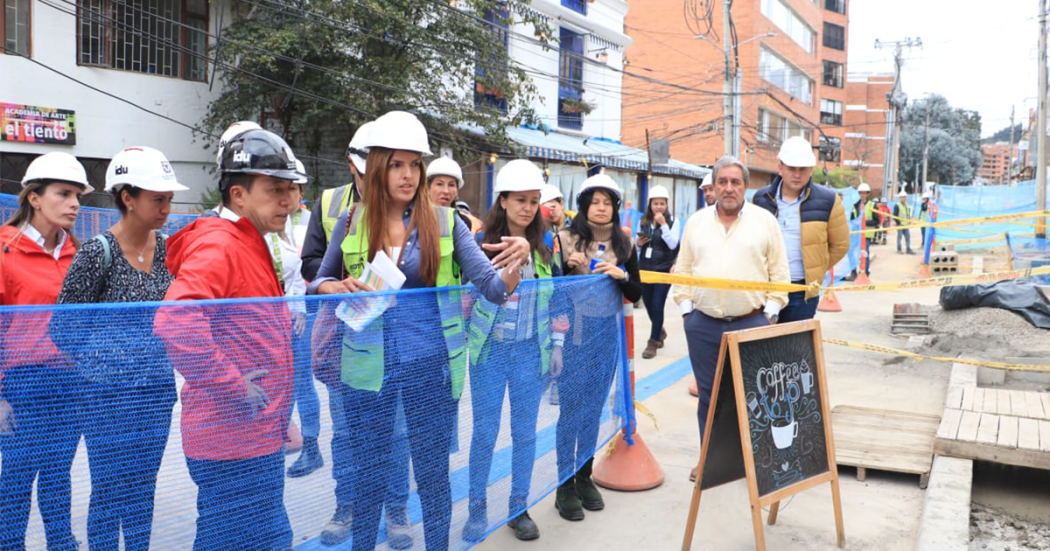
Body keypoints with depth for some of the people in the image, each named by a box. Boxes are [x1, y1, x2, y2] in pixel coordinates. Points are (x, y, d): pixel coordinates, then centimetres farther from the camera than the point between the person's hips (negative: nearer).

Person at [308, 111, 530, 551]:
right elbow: (319, 281, 12)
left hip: (431, 365, 0)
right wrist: (338, 289, -11)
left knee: (433, 471, 12)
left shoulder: (444, 222, -2)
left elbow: (493, 287, -6)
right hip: (368, 366, 1)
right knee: (368, 474, 14)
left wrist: (516, 262, -27)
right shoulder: (350, 223, 0)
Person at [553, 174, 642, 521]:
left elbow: (636, 294, 6)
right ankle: (565, 485, 11)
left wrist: (621, 275, -12)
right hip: (573, 332, -3)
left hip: (606, 334, 3)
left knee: (594, 408, 12)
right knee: (570, 408, 0)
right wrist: (568, 266, -19)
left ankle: (585, 477, 26)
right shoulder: (565, 239, -4)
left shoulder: (624, 244, 6)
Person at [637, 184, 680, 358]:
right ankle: (659, 331, 40)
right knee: (648, 304, 13)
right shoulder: (643, 221, 5)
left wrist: (663, 224, -22)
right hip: (645, 268, 4)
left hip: (663, 269, -4)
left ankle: (653, 342, 6)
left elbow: (673, 244, -17)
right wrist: (638, 243, -8)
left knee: (657, 305, -8)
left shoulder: (672, 221, -5)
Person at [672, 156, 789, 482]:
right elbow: (683, 270, 12)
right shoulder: (696, 223, 9)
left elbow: (779, 272, 4)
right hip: (702, 324, 2)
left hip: (751, 323, -2)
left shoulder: (765, 221, 3)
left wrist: (770, 311, -3)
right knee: (708, 394, 10)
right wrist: (686, 308, 4)